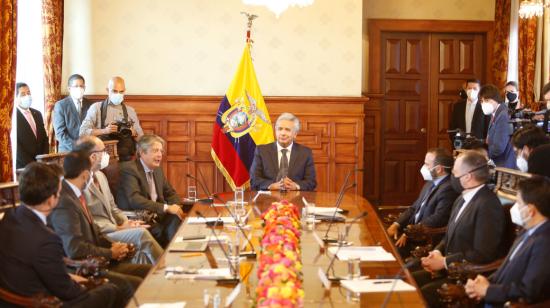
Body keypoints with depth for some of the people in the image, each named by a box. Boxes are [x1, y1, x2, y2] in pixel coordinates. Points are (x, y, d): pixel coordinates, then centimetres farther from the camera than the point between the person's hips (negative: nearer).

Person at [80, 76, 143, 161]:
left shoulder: (130, 111, 14)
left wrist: (133, 132, -5)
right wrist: (104, 131, -17)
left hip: (126, 158, 2)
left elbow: (140, 136, 17)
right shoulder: (96, 108, 5)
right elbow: (83, 132, -3)